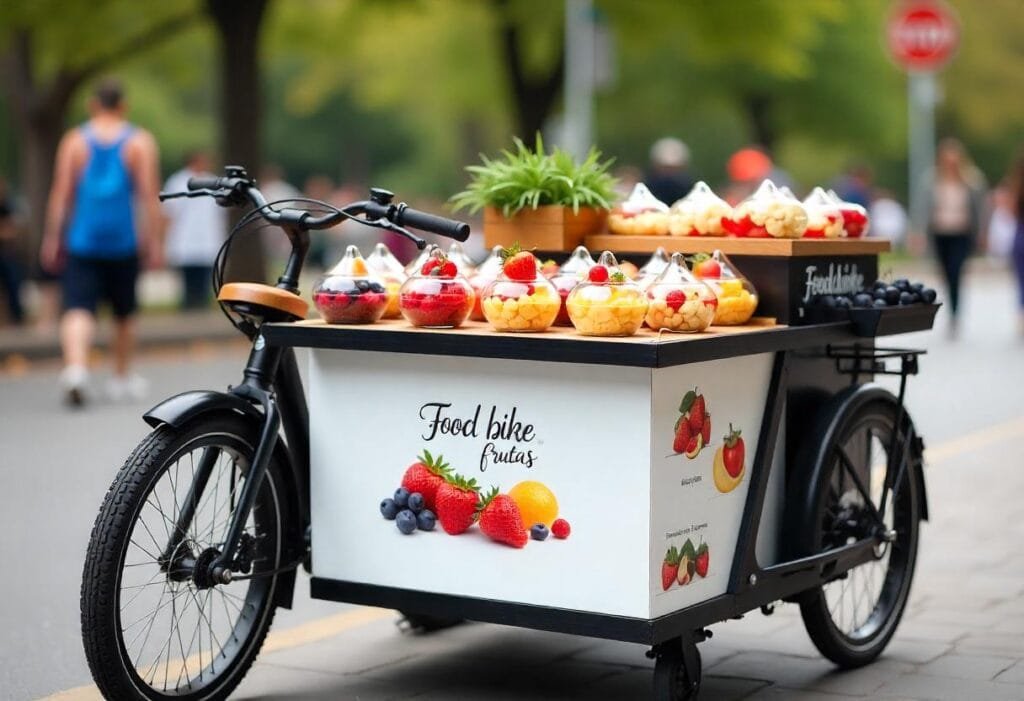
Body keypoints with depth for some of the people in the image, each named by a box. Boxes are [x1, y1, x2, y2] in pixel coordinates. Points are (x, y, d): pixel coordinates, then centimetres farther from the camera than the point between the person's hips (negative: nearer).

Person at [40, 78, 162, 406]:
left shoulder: (74, 141, 3)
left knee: (78, 308, -8)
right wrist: (154, 240, -4)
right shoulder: (140, 142, 2)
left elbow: (60, 194, 0)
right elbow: (149, 195, -5)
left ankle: (75, 366, -32)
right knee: (124, 311, 16)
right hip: (123, 241, 0)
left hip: (81, 240, 0)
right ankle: (122, 377, 28)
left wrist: (52, 238, 4)